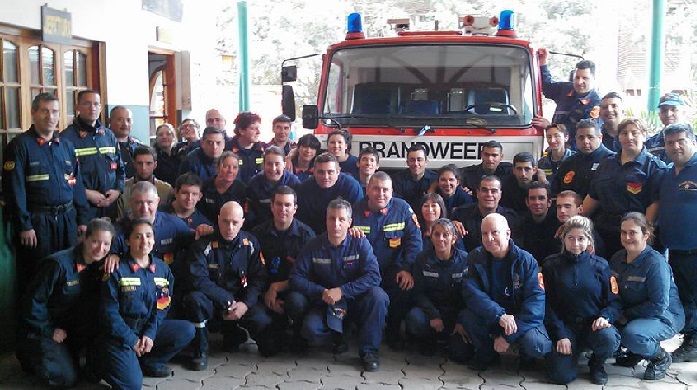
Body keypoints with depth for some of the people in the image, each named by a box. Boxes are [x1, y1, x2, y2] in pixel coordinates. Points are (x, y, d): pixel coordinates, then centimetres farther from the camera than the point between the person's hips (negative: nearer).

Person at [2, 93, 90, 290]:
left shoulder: (66, 145, 14)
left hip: (68, 220, 5)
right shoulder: (20, 145, -4)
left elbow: (77, 184, 14)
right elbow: (14, 189, -9)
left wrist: (82, 219, 7)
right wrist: (24, 226, -14)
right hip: (36, 222, -5)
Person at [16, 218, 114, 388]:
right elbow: (33, 302, -19)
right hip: (42, 329, -6)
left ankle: (94, 366, -5)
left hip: (72, 328, 6)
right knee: (66, 378, -17)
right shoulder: (59, 264, -25)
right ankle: (29, 355, 12)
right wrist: (50, 331, -13)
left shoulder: (99, 264, -4)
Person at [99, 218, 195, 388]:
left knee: (186, 331, -13)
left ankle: (148, 362, 1)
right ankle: (108, 363, 9)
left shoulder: (162, 269, 3)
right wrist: (132, 340, -15)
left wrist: (150, 334, -12)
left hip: (148, 329, 6)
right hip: (121, 333, -6)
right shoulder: (118, 269, -11)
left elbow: (162, 307, 3)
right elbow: (110, 312, -12)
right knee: (132, 383, -23)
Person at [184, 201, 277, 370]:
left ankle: (232, 333, 18)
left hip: (243, 301, 3)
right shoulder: (204, 244, -11)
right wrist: (228, 300, -20)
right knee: (194, 298, -35)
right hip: (212, 302, -3)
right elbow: (199, 281, -18)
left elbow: (258, 278, -1)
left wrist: (245, 303, -16)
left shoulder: (250, 243, -1)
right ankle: (200, 351, -13)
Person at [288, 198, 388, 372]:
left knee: (377, 295, -32)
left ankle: (368, 350, -15)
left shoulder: (360, 243, -8)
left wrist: (342, 291, -28)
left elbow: (373, 276, -19)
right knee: (311, 330, -29)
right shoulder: (313, 246, -4)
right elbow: (296, 278, -7)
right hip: (326, 305, 1)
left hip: (356, 301, 0)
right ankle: (339, 335, 8)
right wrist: (322, 292, -22)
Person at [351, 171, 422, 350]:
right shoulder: (355, 211, 0)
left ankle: (393, 332, 2)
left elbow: (414, 240, -6)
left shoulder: (402, 209, -1)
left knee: (406, 288, -27)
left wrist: (407, 269, -15)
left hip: (393, 268, 0)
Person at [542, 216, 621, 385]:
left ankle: (597, 364, 2)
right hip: (565, 326, 0)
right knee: (561, 376, -20)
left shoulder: (600, 265, 2)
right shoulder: (551, 265, 2)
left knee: (608, 338, -35)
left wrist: (605, 317, -19)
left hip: (594, 325, 0)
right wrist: (560, 335, -10)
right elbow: (548, 303, 0)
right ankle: (573, 351, 17)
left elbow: (614, 301, 3)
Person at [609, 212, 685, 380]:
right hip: (629, 315, 7)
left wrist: (626, 315, -20)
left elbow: (659, 305, -23)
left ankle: (661, 357, -3)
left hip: (664, 317, -7)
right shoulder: (618, 258, 2)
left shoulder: (656, 263, -21)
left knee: (632, 334, -36)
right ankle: (634, 352, 11)